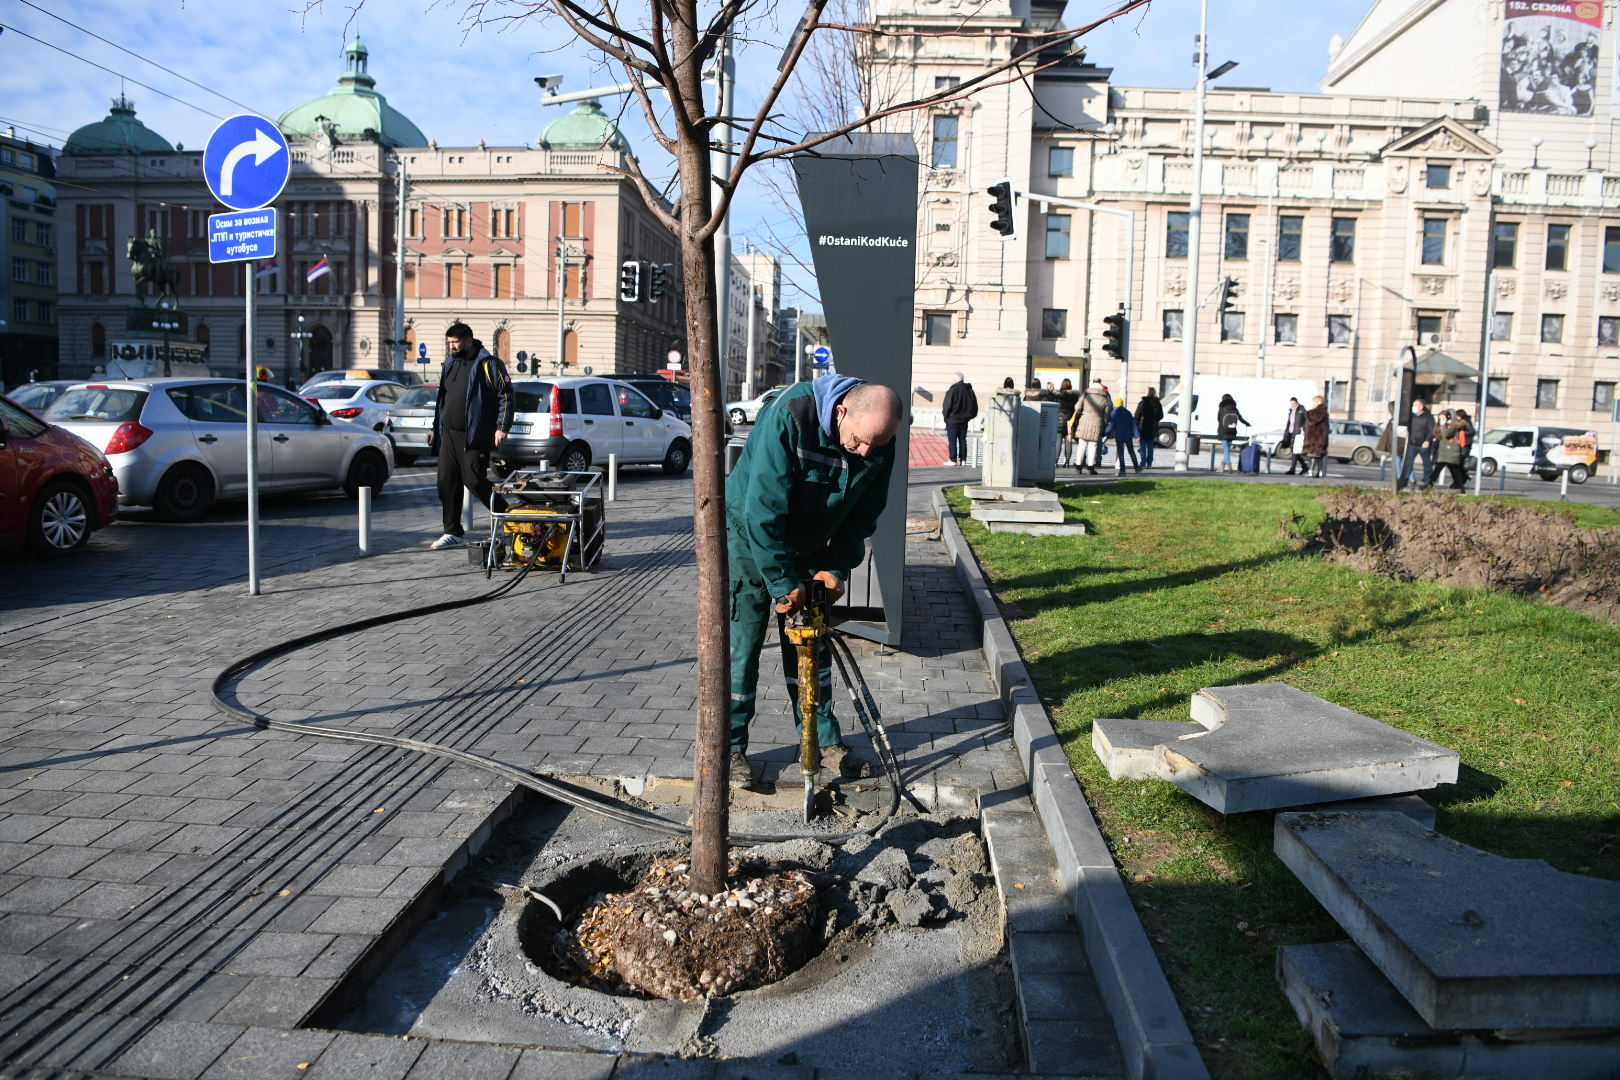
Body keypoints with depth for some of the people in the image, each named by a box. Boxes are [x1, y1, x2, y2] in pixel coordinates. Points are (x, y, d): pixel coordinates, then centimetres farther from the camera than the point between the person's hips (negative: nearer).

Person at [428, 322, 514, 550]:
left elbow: (506, 396, -10)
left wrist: (502, 427, -17)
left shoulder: (488, 364, -6)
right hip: (448, 435, 8)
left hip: (474, 437, -8)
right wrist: (436, 428, 23)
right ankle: (452, 533, 13)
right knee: (447, 483, 5)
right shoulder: (450, 365, 18)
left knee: (475, 481, -10)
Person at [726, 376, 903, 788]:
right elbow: (763, 507, -32)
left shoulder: (881, 444, -16)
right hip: (751, 536, -5)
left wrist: (837, 568, -13)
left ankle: (823, 739, 23)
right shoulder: (791, 415, -33)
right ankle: (732, 747, 11)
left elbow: (864, 514, -2)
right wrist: (782, 583, -28)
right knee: (742, 643, -2)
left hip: (809, 546, 5)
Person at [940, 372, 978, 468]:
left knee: (952, 440, 0)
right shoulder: (969, 389, 4)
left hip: (952, 419, -6)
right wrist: (970, 415, 22)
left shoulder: (952, 390, -16)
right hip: (964, 420, 6)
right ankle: (963, 460, 12)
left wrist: (944, 413, 3)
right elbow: (974, 405, 12)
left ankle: (953, 460, 0)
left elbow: (947, 405, -14)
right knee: (962, 440, 12)